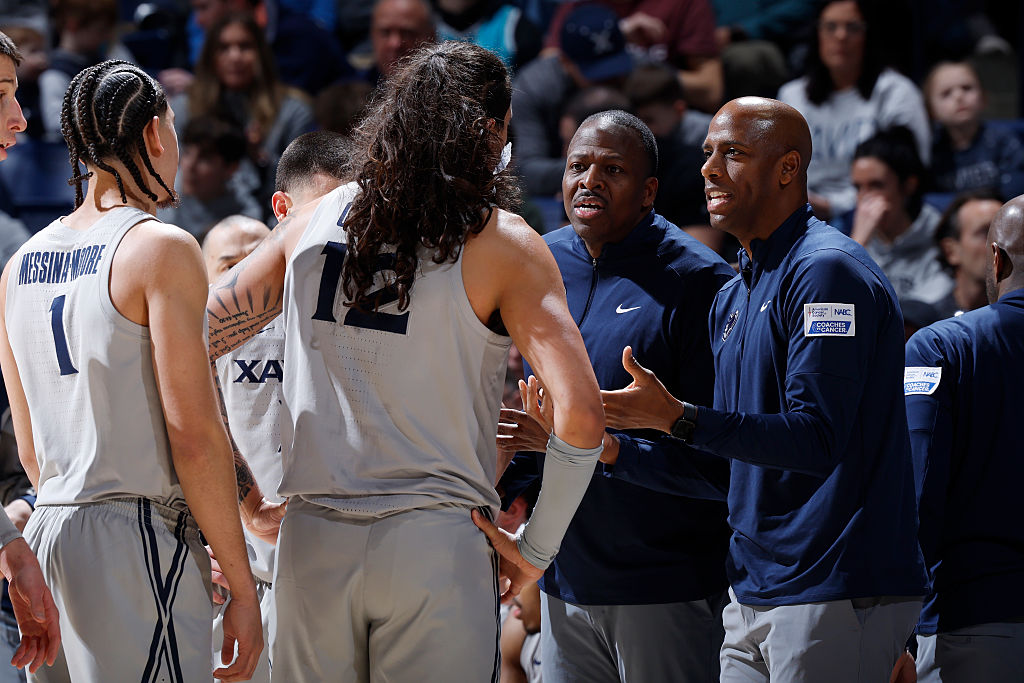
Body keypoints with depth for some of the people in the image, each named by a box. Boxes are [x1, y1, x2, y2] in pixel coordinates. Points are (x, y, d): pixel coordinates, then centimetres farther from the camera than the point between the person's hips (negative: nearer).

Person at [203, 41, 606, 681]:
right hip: (438, 544, -4)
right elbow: (581, 415, -15)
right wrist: (536, 549, -3)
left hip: (312, 541, 4)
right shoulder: (501, 245, -6)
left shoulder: (313, 224, 8)